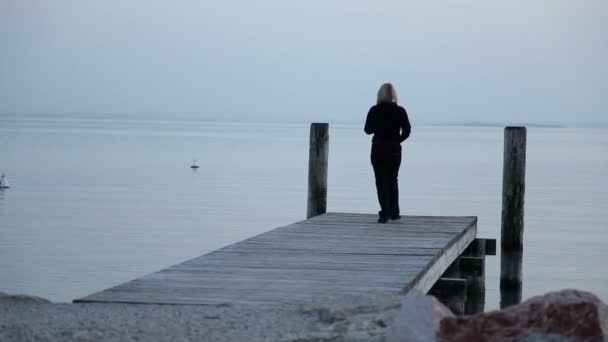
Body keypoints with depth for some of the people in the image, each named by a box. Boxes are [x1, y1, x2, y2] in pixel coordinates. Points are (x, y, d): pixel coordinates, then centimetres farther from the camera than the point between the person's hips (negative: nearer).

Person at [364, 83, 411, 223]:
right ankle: (394, 212, 19)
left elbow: (368, 130, -1)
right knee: (393, 181, 16)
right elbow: (407, 130, -8)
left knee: (381, 182, 0)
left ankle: (385, 213, -10)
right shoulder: (400, 111, -4)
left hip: (378, 149, -2)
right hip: (394, 150, 2)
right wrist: (397, 140, 4)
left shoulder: (374, 110, -6)